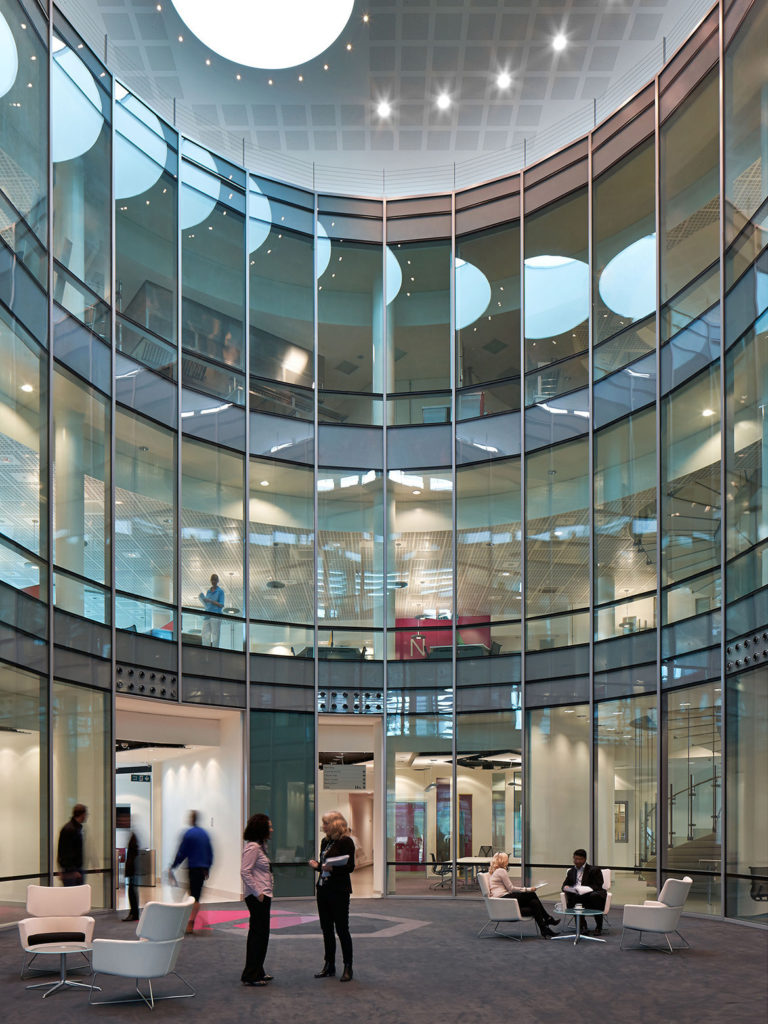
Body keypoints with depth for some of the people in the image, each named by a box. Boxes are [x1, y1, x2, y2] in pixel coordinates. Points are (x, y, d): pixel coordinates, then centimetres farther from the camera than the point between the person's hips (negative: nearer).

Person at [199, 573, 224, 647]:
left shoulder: (220, 591, 3)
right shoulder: (208, 591, 19)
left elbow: (221, 605, -5)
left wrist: (210, 601, -13)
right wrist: (203, 599, 4)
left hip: (215, 616, -6)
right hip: (207, 616, 6)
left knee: (215, 635, -9)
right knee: (205, 635, -1)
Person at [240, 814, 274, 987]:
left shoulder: (260, 846, 15)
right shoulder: (252, 847, -16)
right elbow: (245, 872, -22)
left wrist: (263, 893, 15)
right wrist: (258, 893, -20)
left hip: (263, 896, 10)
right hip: (257, 897, -10)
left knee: (261, 934, 15)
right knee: (258, 934, -6)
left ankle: (257, 972, 23)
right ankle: (250, 976, -1)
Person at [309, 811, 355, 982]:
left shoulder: (346, 842, -10)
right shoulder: (325, 842, 14)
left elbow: (350, 867, -15)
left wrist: (332, 868, -28)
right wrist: (317, 865, 2)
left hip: (339, 891, -8)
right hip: (323, 889, 8)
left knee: (342, 929, -2)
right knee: (326, 929, 11)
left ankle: (348, 968, 5)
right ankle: (329, 965, 20)